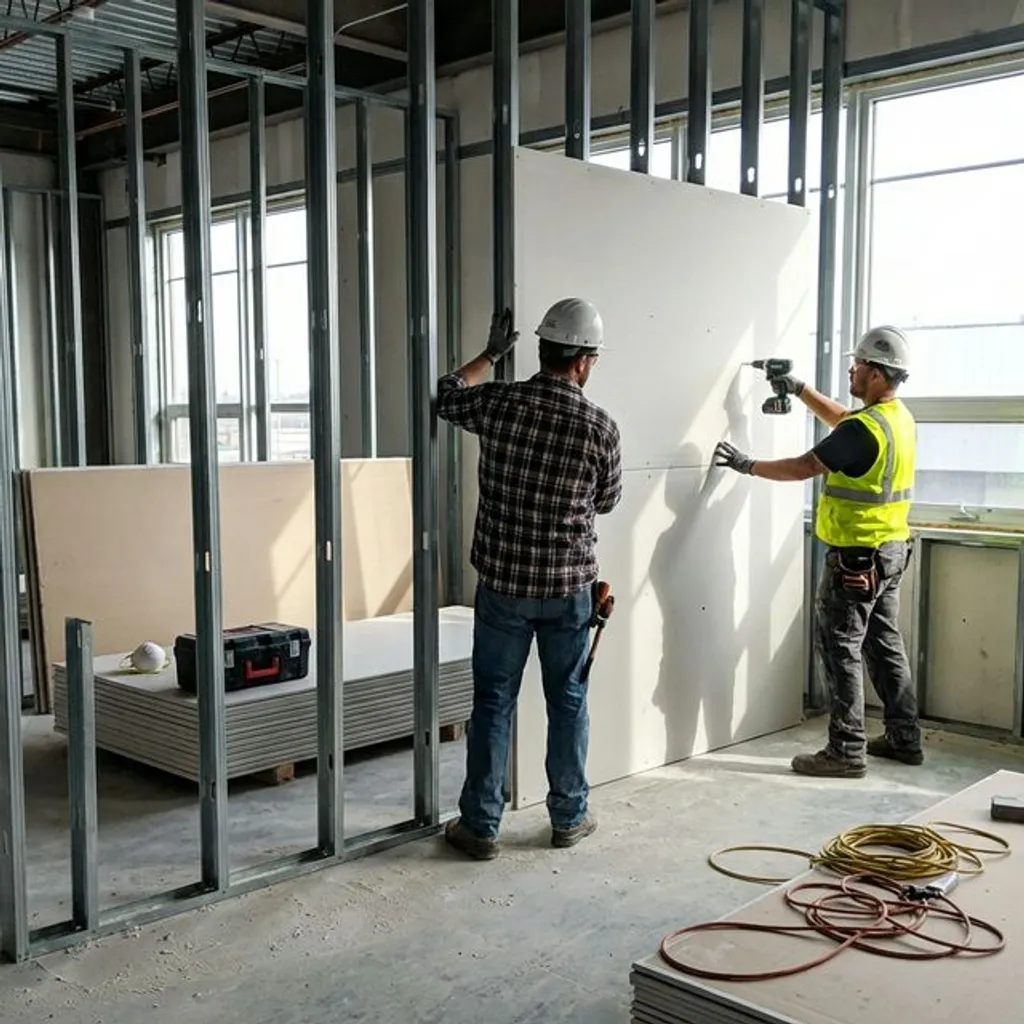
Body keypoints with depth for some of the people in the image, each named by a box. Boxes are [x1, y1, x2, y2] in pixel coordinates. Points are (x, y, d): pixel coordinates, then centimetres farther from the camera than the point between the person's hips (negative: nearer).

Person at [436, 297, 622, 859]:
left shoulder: (497, 402, -7)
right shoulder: (600, 427, -10)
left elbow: (446, 395, 16)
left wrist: (490, 353, 29)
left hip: (502, 581, 1)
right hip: (569, 586, -1)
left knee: (492, 702, 9)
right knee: (568, 701, 14)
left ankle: (480, 825, 15)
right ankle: (569, 817, 26)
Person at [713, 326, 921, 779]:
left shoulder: (865, 430, -22)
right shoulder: (899, 416, 7)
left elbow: (803, 467, -18)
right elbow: (840, 418, 24)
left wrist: (747, 465, -6)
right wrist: (799, 389, 21)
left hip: (857, 558, -9)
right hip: (892, 550, 10)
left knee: (840, 649, -2)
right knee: (885, 644, 17)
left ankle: (846, 751, 3)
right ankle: (904, 739, 26)